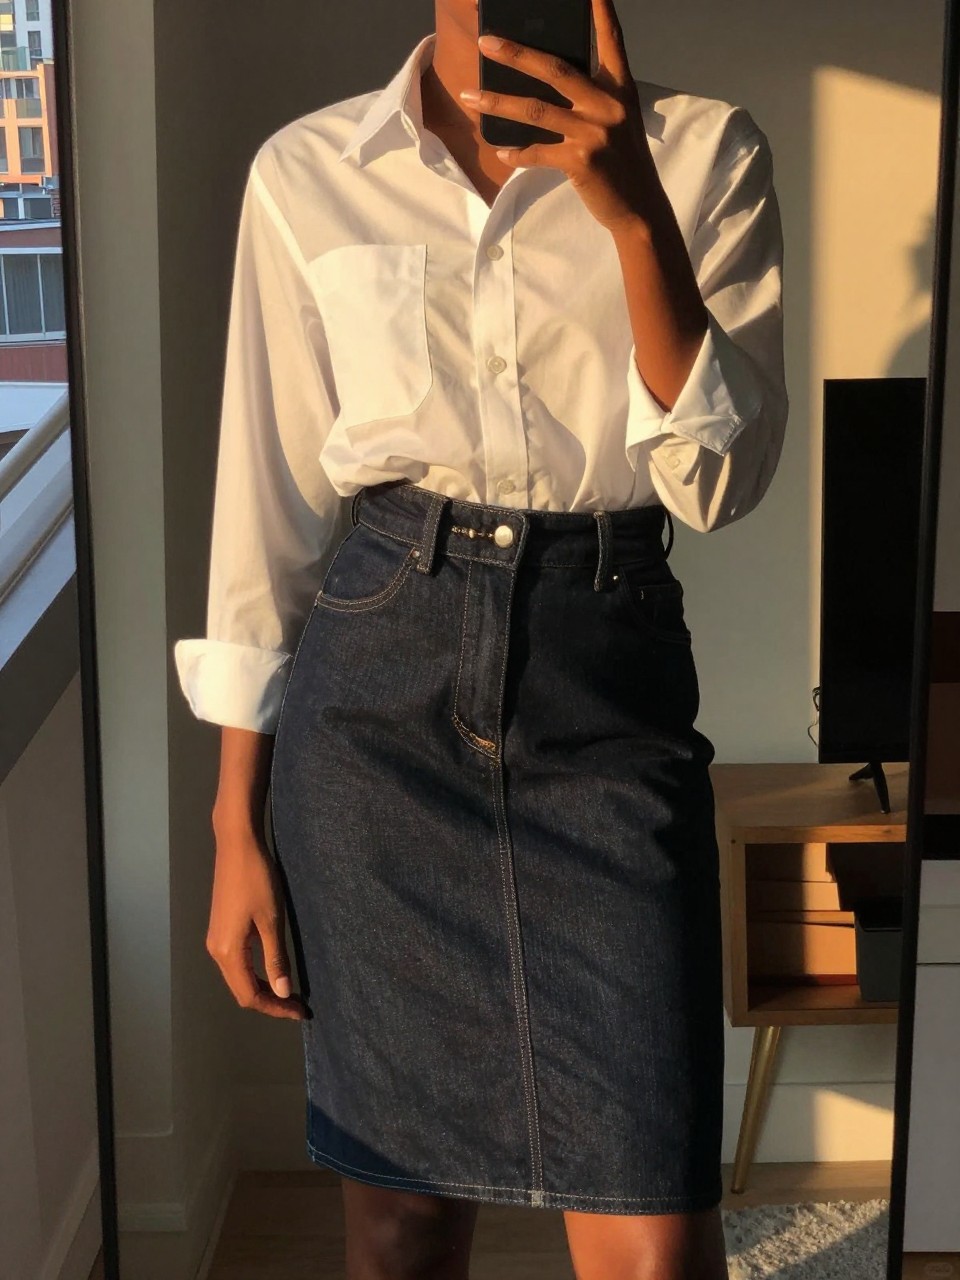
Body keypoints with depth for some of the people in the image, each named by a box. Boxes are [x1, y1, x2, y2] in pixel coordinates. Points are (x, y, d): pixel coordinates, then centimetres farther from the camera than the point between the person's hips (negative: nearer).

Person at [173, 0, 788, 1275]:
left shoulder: (704, 153, 2)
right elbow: (269, 503, 5)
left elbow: (718, 478, -6)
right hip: (376, 687, 1)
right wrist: (237, 822, 5)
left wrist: (633, 212, -19)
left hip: (610, 694, 0)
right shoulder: (307, 172, 3)